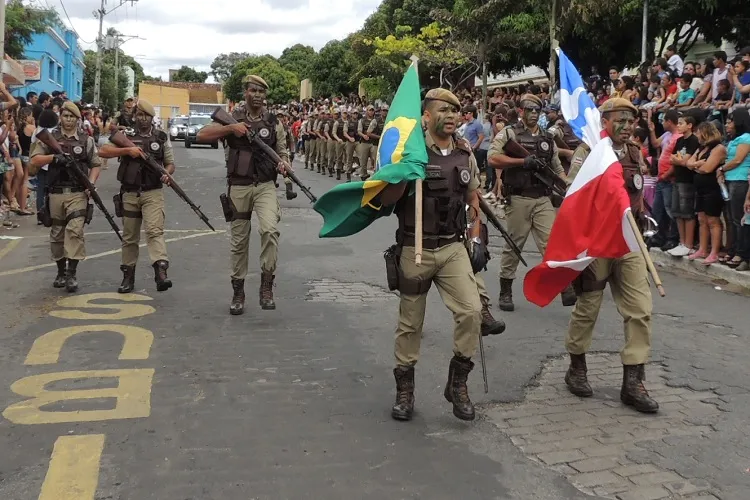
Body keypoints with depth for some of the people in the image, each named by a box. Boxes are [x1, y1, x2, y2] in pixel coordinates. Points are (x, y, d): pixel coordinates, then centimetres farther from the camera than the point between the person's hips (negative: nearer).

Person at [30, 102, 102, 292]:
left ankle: (72, 273, -12)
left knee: (75, 230, -14)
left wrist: (91, 183, -9)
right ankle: (61, 272, 23)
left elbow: (95, 165, 8)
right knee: (57, 234, 9)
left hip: (78, 193, -2)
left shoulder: (87, 141, 7)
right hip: (55, 193, 2)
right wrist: (53, 157, -16)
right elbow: (34, 161, 1)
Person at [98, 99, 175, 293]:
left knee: (155, 231, -18)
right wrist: (128, 150, -15)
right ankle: (128, 276, 20)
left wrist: (166, 173, -12)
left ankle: (161, 273, -30)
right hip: (129, 193, 2)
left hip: (153, 193, -2)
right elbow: (103, 151, -4)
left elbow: (170, 163, 11)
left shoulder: (162, 137, 7)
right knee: (129, 236, 9)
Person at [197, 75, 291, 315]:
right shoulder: (232, 117, 3)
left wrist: (284, 164, -12)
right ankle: (238, 292, 20)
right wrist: (230, 128, -16)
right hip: (238, 187, 0)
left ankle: (266, 285, -13)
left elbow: (282, 153, 11)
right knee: (239, 241, 7)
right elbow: (202, 135, -4)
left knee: (270, 229, -24)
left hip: (265, 186, 0)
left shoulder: (274, 122, 7)